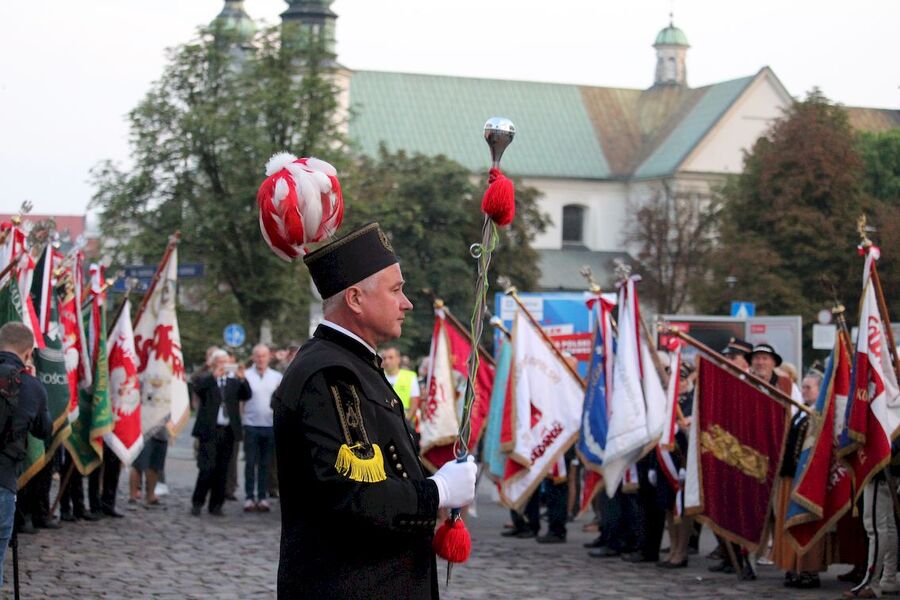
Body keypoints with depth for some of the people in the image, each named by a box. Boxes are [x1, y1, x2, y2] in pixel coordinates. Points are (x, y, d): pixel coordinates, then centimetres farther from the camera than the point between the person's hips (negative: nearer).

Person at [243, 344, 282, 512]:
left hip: (270, 426, 2)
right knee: (250, 463, 0)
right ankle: (249, 497, 4)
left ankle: (262, 497, 11)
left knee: (265, 464, 6)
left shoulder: (277, 377, 8)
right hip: (251, 425, -2)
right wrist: (239, 422, -7)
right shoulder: (246, 376, 1)